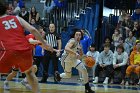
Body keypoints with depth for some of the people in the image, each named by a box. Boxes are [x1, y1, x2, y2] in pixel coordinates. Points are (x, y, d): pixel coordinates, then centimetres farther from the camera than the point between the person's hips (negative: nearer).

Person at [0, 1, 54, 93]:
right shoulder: (17, 18, 19)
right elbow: (33, 30, 7)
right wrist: (44, 44, 13)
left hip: (10, 52, -4)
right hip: (26, 50, 4)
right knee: (29, 72, 31)